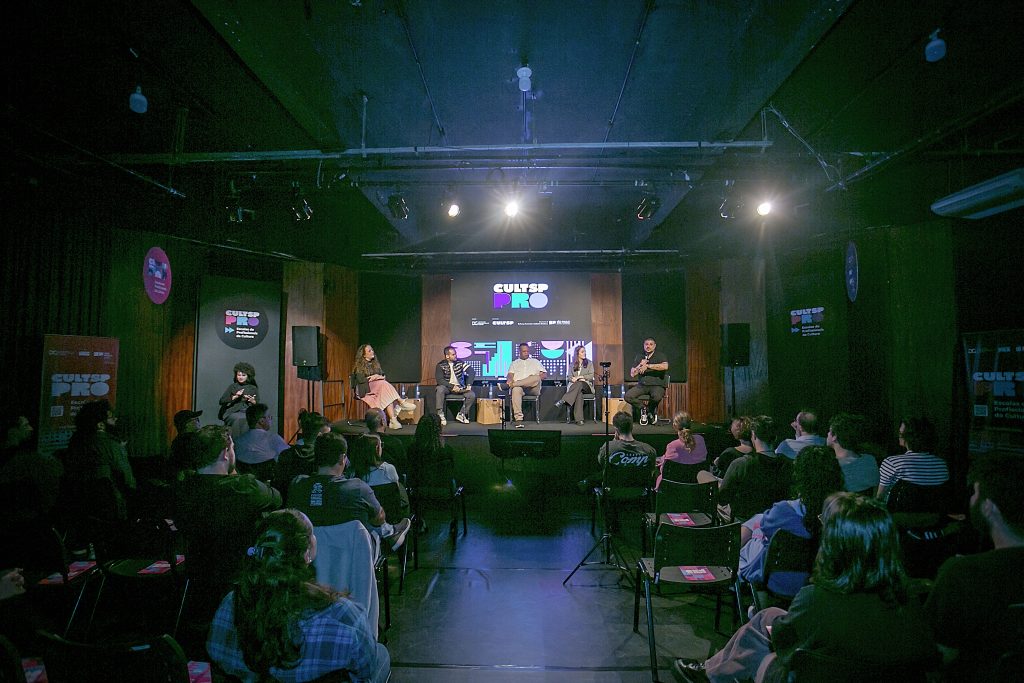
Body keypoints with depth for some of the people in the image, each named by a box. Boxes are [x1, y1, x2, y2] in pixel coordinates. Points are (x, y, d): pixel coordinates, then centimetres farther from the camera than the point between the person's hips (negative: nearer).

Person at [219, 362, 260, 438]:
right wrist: (235, 397, -4)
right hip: (233, 412, -1)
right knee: (239, 419, -36)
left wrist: (253, 401, -7)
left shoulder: (253, 388, 17)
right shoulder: (232, 386, 16)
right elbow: (221, 401, 8)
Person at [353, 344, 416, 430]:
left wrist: (377, 376, -4)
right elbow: (360, 380, -10)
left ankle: (393, 420, -47)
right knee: (384, 384, -35)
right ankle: (401, 402, -38)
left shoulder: (375, 363, 22)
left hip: (380, 387, 5)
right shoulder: (359, 366, 3)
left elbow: (383, 376, 19)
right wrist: (375, 377, -9)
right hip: (367, 389, -5)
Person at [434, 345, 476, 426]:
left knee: (472, 395, -21)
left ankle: (461, 414, -1)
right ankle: (440, 415, -28)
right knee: (439, 389, -36)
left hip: (459, 387, 2)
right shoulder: (440, 365, -6)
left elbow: (472, 371, -7)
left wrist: (469, 385, -19)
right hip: (447, 387, -2)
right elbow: (439, 380, -15)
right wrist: (452, 387, -23)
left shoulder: (460, 362, 0)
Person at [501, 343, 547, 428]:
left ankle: (508, 385, -39)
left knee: (536, 378, -36)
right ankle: (518, 419, -48)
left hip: (533, 388, 0)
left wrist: (537, 378, -7)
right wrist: (510, 379, -14)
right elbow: (510, 375, 11)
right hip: (518, 385, 0)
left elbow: (544, 374, 16)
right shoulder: (515, 363, 27)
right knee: (516, 390, -39)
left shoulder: (535, 362, 26)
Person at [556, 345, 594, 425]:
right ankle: (579, 419, -47)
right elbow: (569, 377, 9)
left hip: (586, 385, 0)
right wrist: (573, 379, -14)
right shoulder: (572, 364, 16)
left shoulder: (589, 363, 12)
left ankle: (563, 401, -47)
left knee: (579, 384, -39)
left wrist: (579, 377, -10)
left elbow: (591, 376, 1)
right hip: (574, 385, 0)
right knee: (579, 392, -37)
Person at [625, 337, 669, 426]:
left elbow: (665, 366, -21)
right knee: (627, 396, -22)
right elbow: (632, 374, 10)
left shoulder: (660, 355, 2)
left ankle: (649, 410, -3)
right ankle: (643, 408, 2)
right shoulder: (639, 357, 13)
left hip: (657, 385, -3)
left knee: (656, 397, -38)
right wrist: (640, 365, -8)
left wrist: (647, 366, -19)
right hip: (642, 385, 4)